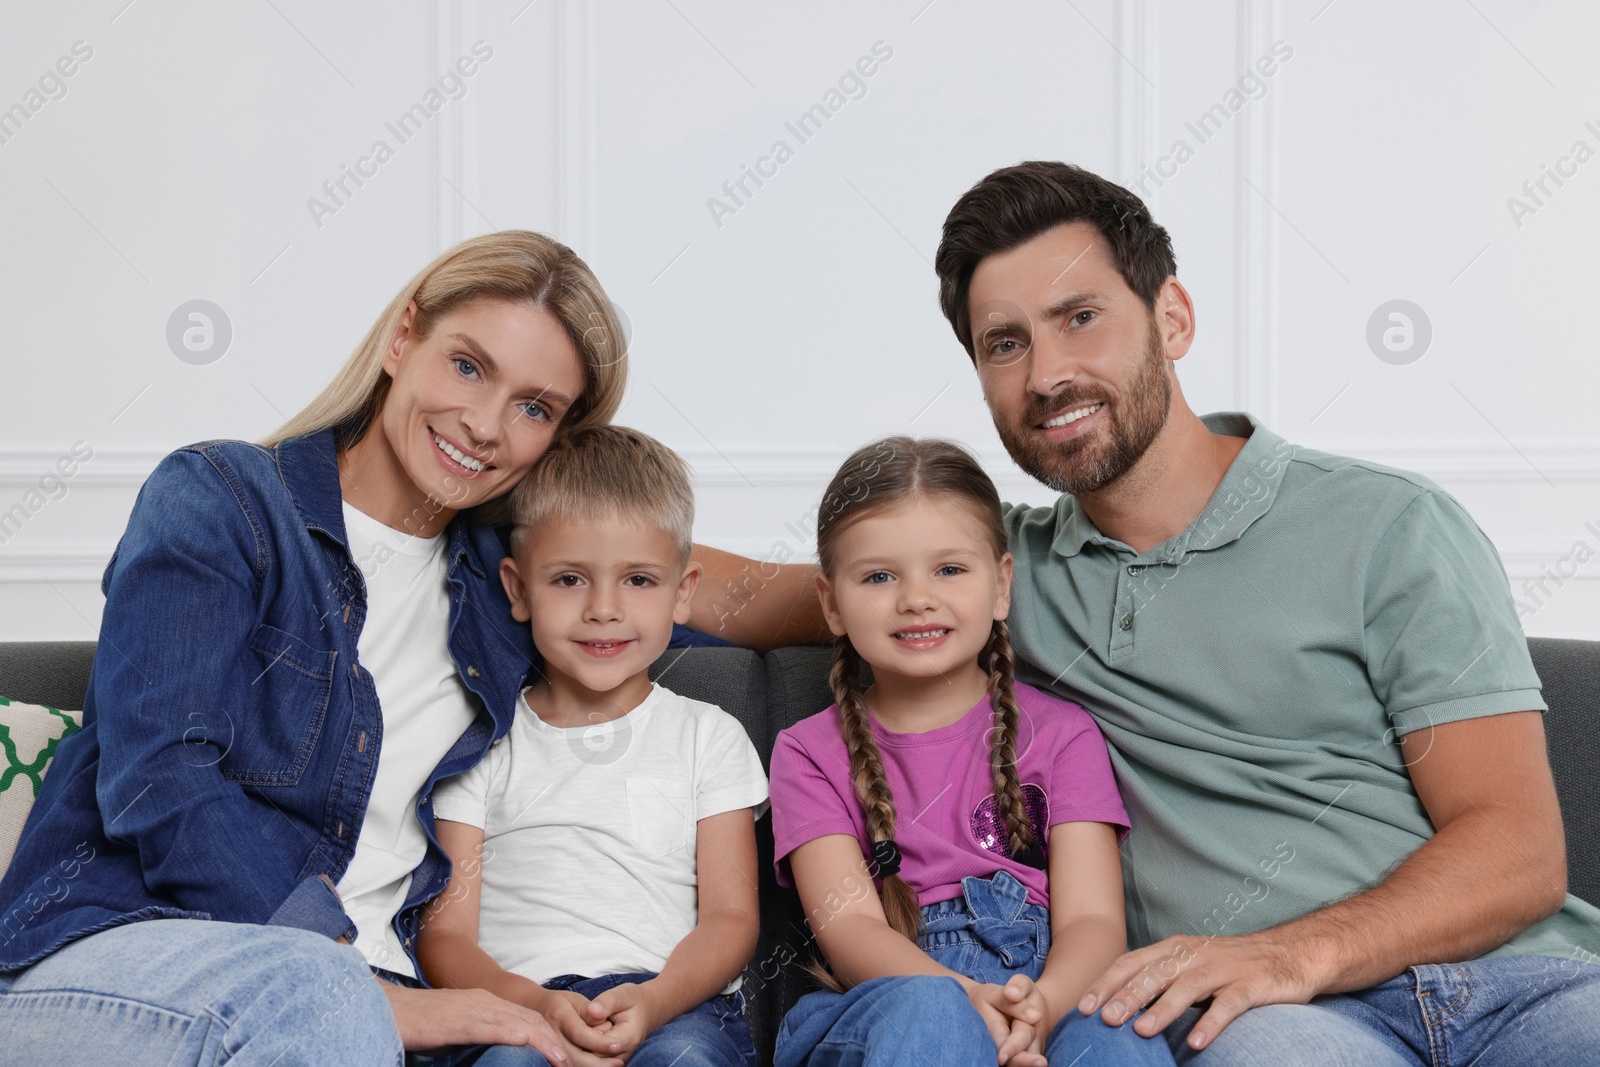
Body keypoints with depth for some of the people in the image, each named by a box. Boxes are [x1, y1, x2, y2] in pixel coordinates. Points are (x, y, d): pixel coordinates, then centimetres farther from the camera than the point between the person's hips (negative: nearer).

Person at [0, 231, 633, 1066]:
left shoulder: (499, 586, 17)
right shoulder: (214, 503, 3)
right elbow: (161, 784, -11)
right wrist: (355, 977, -18)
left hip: (355, 978, 4)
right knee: (314, 995, -38)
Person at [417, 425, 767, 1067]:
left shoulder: (708, 736, 17)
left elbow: (730, 918, 7)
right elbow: (444, 936, 5)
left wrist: (652, 1001, -16)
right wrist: (537, 1004, -17)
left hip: (678, 1006, 1)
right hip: (516, 1008, -1)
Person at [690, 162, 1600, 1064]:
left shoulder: (1389, 527, 6)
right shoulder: (1007, 565, 20)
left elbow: (1520, 852, -2)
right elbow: (748, 598, 29)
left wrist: (1296, 952, -19)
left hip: (1517, 971, 0)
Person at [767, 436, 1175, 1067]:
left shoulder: (1061, 732, 14)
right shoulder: (811, 752, 13)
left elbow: (1092, 917, 1)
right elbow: (848, 926, -3)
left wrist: (1040, 1007, -24)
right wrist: (966, 998, -25)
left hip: (1048, 993, 0)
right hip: (876, 1009, 0)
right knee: (926, 1010, -37)